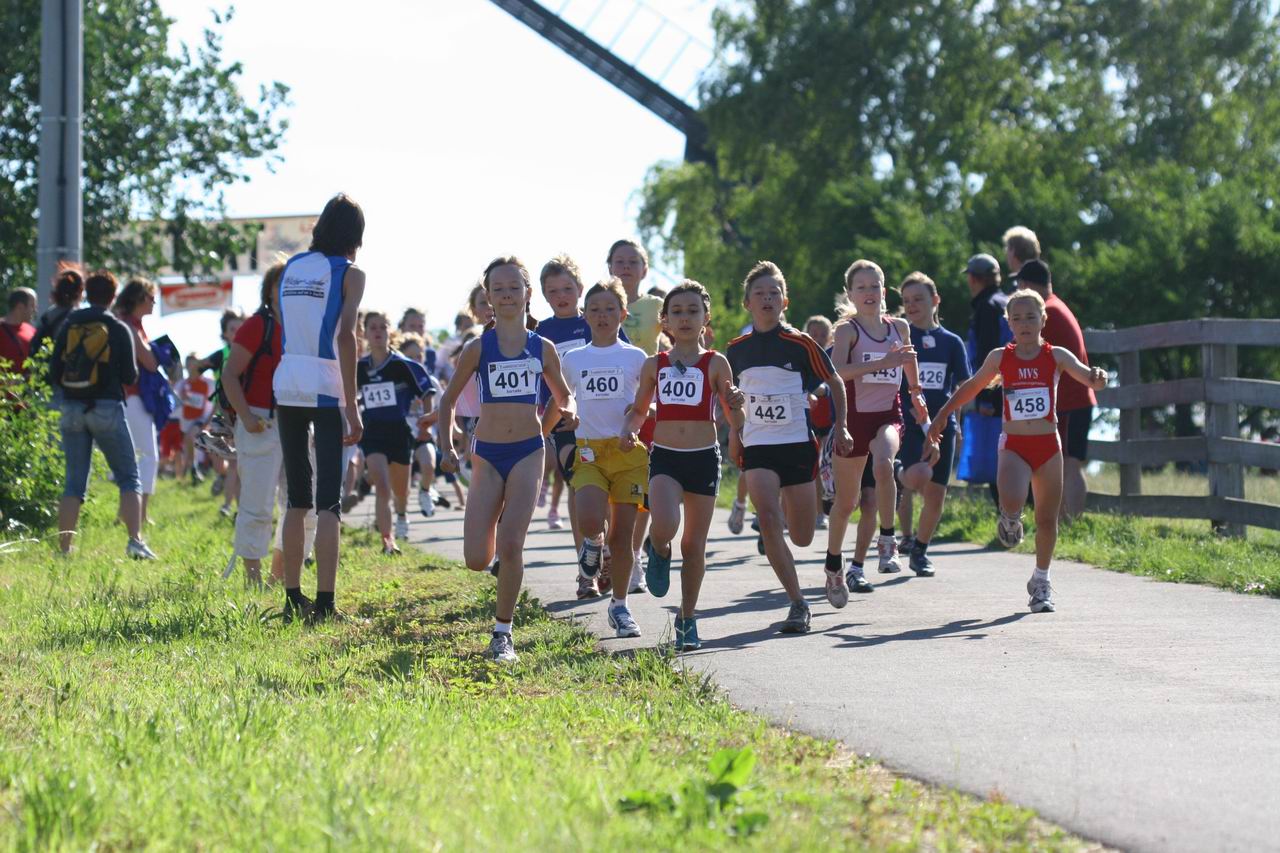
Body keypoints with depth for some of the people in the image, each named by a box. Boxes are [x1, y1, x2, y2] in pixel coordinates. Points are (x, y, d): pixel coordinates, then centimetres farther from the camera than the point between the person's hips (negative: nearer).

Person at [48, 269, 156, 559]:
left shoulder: (69, 326, 6)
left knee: (74, 482, 8)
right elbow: (129, 376, -5)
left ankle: (63, 549, 2)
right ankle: (135, 540, -13)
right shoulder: (119, 329, -3)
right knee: (129, 478, 3)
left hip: (72, 408, 3)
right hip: (106, 408, -3)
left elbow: (54, 373, 5)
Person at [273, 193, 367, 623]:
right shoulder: (349, 273, -3)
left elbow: (281, 328, 11)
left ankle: (293, 596, 15)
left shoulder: (290, 267, 13)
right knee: (329, 501, -5)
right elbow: (345, 336, -14)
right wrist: (351, 406, -14)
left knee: (297, 498, 13)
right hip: (326, 387, -5)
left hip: (286, 384, 5)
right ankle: (324, 601, -11)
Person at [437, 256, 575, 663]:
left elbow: (564, 395, 17)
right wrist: (447, 448, -2)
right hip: (487, 455, 0)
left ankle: (503, 632, 2)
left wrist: (569, 411, -6)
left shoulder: (542, 348, 4)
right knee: (476, 560, -6)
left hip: (528, 452, 0)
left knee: (510, 546, -14)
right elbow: (448, 400, 9)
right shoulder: (478, 349, 0)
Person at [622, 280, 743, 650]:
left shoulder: (715, 363, 1)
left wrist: (736, 403, -19)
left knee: (694, 543, 5)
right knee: (664, 527, -25)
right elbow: (639, 409, 17)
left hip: (704, 457, 0)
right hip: (664, 457, 0)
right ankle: (659, 551, 12)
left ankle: (687, 618, 20)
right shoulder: (654, 365, 5)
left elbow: (734, 417, 4)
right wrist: (628, 430, -4)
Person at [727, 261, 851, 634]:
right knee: (768, 520, -21)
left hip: (798, 445, -1)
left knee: (802, 537, 2)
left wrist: (840, 427, 0)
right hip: (757, 448, 1)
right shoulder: (737, 349, 4)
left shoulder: (800, 344, -4)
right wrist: (735, 432, 15)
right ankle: (797, 603, -15)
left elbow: (835, 383, 7)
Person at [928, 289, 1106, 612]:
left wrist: (1097, 376, -34)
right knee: (1011, 501, -26)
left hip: (1048, 445, 1)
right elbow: (972, 386, 15)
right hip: (1014, 445, -1)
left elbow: (1088, 376, -10)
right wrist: (942, 414, 18)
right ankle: (1010, 520, 12)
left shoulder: (1056, 356, 0)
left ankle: (1041, 581, 24)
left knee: (1047, 519, 6)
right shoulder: (1001, 357, 2)